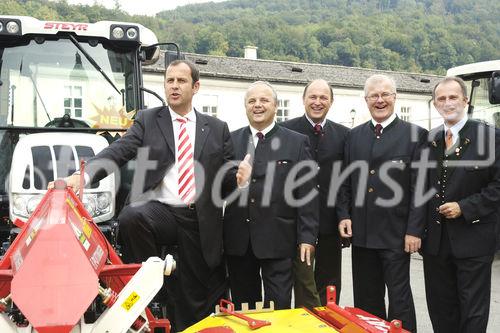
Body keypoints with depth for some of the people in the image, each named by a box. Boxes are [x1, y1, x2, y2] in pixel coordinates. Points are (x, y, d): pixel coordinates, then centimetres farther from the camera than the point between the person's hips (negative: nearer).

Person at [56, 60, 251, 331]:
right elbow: (119, 151, -7)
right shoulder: (147, 120, 8)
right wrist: (86, 173, -26)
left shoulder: (217, 129, 12)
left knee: (194, 301, 5)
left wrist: (238, 177, -11)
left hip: (201, 223, 2)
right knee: (131, 216, -35)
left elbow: (225, 179, 13)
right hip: (159, 211, -1)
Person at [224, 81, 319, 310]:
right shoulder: (230, 141, 9)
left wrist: (307, 237, -6)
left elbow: (306, 193, -2)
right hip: (238, 240, 3)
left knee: (278, 308, 3)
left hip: (278, 239, -2)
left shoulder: (297, 142, 2)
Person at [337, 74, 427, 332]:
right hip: (361, 233, 4)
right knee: (366, 300, 13)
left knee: (399, 298, 4)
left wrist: (414, 230, -12)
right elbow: (346, 182, 12)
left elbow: (419, 187, -7)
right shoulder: (354, 135, 10)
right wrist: (344, 215, 0)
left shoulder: (415, 135, -3)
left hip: (396, 233, -4)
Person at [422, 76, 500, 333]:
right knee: (440, 309, 14)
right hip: (436, 240, 5)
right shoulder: (429, 140, 9)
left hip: (472, 239, -5)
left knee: (473, 311, 4)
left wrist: (464, 207, -16)